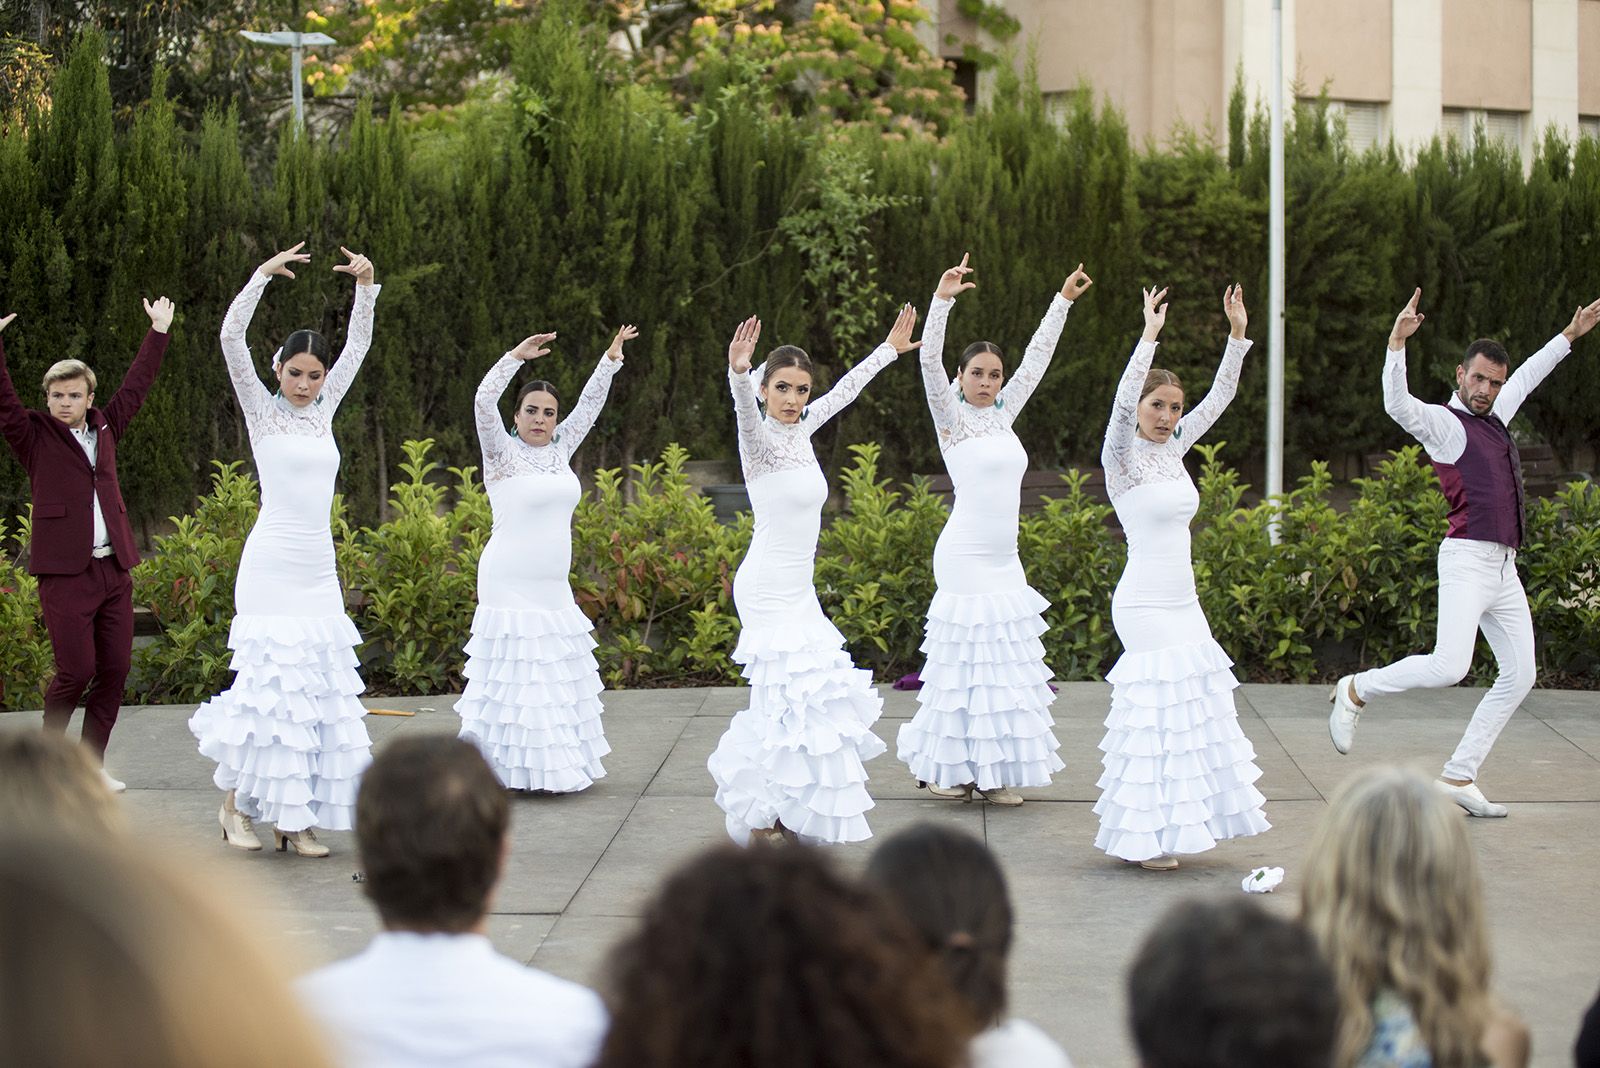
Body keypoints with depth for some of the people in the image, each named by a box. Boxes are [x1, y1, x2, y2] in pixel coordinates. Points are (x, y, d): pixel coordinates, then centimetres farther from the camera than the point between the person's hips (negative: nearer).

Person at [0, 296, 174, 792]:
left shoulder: (104, 429, 15)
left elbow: (136, 385, 24)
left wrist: (159, 332, 27)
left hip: (114, 569, 5)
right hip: (65, 572, -5)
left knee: (115, 669, 2)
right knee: (76, 671, -8)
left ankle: (92, 763, 12)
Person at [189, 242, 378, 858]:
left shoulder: (323, 411, 13)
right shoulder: (262, 411, 0)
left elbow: (358, 346, 16)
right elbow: (231, 337, -10)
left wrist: (364, 285, 5)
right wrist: (264, 274, -15)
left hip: (319, 569, 5)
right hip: (270, 566, -5)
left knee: (319, 686, 1)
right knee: (269, 679, -10)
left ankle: (294, 816, 4)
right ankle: (235, 803, 2)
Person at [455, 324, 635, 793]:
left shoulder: (559, 452, 12)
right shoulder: (503, 454, -5)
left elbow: (589, 406, 17)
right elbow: (483, 402, -19)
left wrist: (611, 360, 12)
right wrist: (517, 357, -25)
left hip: (552, 589, 7)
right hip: (511, 590, -7)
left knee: (557, 678, 6)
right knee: (516, 677, -8)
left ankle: (554, 765, 11)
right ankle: (510, 766, -4)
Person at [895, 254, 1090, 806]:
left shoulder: (1004, 413, 13)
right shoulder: (952, 418, -3)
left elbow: (1037, 357, 18)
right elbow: (930, 361, -17)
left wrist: (1063, 300, 19)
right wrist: (942, 300, -27)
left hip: (1004, 559, 7)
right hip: (965, 555, -7)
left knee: (1005, 658, 5)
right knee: (966, 654, -6)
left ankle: (992, 771, 9)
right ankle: (946, 767, 3)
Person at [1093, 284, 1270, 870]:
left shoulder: (1173, 448, 10)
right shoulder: (1123, 457, -10)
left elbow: (1220, 397, 13)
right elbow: (1123, 404, -28)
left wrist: (1238, 335, 4)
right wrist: (1149, 335, -31)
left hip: (1183, 602, 8)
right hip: (1145, 605, -8)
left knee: (1194, 705, 8)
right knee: (1160, 707, -8)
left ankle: (1171, 825, 16)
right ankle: (1145, 836, -2)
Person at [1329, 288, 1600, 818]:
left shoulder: (1494, 417, 19)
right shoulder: (1443, 422, -4)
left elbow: (1527, 376, 38)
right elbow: (1397, 406, -25)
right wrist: (1397, 343, -36)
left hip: (1504, 569, 9)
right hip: (1467, 560, -9)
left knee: (1519, 675, 3)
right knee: (1448, 667, -21)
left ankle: (1458, 776, 7)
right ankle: (1355, 691, 3)